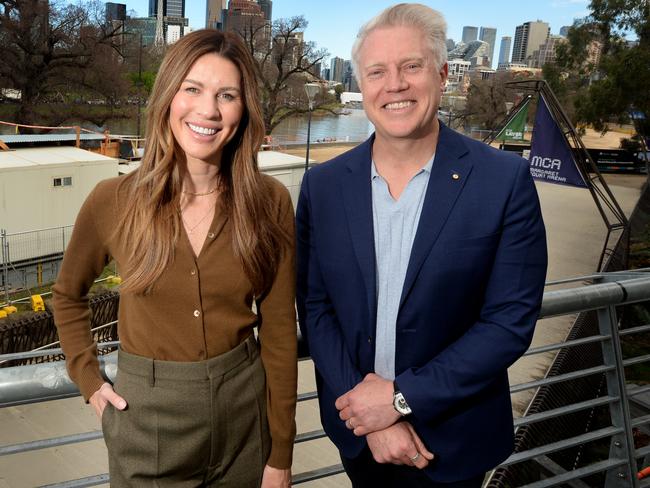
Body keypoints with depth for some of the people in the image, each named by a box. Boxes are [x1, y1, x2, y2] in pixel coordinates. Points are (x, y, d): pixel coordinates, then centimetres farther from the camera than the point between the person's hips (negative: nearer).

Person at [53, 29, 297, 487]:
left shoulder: (270, 202, -10)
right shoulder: (113, 201, -10)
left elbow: (279, 331, -5)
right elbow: (69, 295, 9)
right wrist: (88, 378, 1)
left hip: (244, 411, 1)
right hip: (146, 417, 0)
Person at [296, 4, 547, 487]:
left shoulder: (505, 180, -14)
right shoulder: (323, 185, -5)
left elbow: (511, 320, -14)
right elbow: (314, 304, -4)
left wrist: (402, 397, -17)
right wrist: (366, 409, -14)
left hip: (452, 437, -2)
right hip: (355, 424, 2)